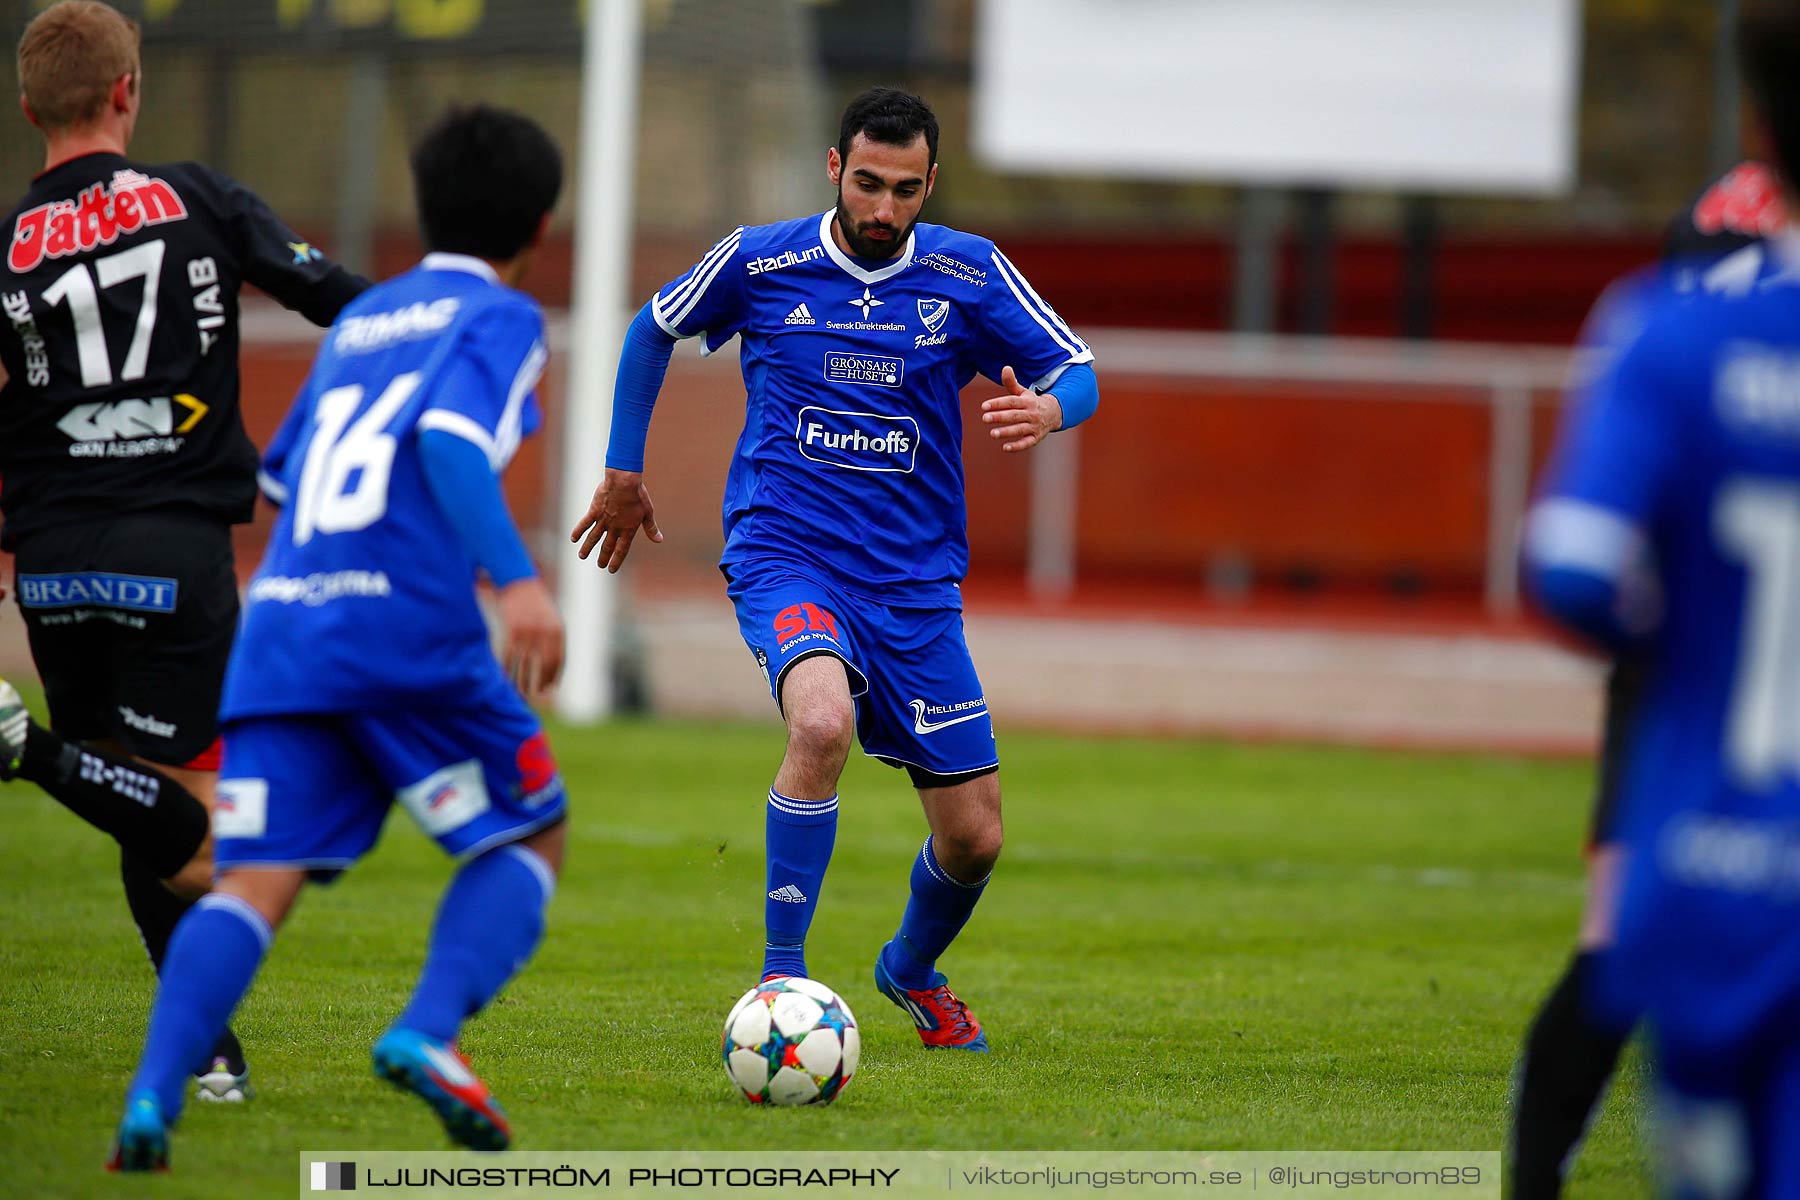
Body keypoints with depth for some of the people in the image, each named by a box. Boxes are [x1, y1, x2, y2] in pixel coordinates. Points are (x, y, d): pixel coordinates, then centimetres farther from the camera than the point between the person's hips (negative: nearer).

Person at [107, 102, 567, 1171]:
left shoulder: (360, 322, 27)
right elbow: (451, 437, -13)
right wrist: (517, 578, -24)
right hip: (411, 630, -5)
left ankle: (154, 1094, -29)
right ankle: (430, 1032, -13)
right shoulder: (501, 317, 6)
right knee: (530, 839, 11)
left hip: (280, 621, 5)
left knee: (255, 882, -5)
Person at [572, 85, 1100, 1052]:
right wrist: (623, 473, 18)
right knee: (823, 723, -35)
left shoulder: (970, 276, -2)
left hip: (916, 581, 3)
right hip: (785, 558, -3)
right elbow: (655, 328, 14)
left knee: (973, 837, 5)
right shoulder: (759, 264, -4)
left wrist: (1046, 409, -19)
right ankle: (781, 973, -23)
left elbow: (1077, 371, 5)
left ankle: (913, 971, 39)